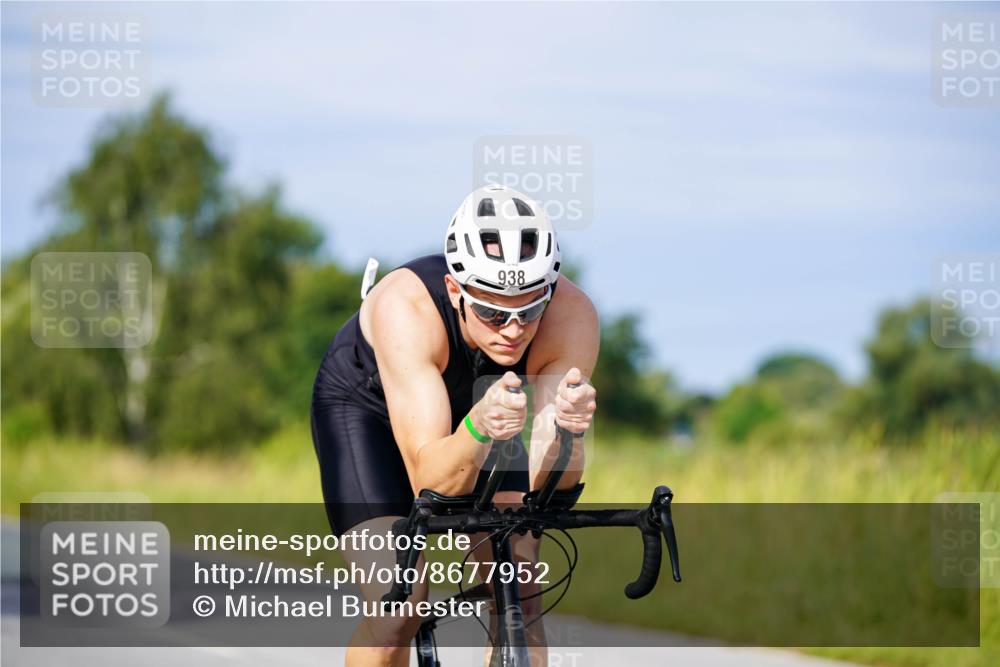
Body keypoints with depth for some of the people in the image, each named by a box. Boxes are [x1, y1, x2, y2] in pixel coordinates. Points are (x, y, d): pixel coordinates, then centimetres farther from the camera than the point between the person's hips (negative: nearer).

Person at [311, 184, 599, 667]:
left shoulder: (572, 315, -33)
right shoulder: (406, 307, -40)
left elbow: (546, 483, -34)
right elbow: (431, 481, -44)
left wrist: (567, 428, -55)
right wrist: (480, 428, -63)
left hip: (482, 401, 3)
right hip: (366, 405, -3)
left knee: (518, 601, -14)